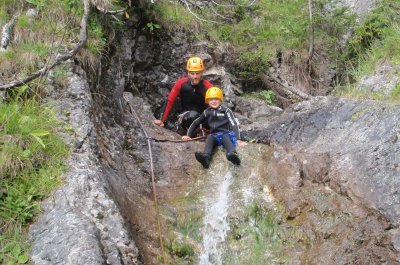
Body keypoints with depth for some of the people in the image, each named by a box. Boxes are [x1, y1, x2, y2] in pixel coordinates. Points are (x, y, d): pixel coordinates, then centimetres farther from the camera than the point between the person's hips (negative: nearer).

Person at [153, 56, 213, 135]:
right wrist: (162, 120, -13)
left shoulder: (207, 86, -16)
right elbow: (170, 101, -10)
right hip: (184, 114, -1)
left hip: (203, 117, 1)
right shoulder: (181, 83, -12)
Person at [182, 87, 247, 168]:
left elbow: (234, 125, -8)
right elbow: (196, 123, 26)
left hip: (226, 134, -3)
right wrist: (188, 135, 20)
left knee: (225, 137, -37)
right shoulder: (207, 112, 16)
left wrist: (238, 139, -21)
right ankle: (206, 157, -60)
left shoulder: (226, 111, 3)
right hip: (215, 135, 3)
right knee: (209, 138, -31)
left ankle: (232, 154, -68)